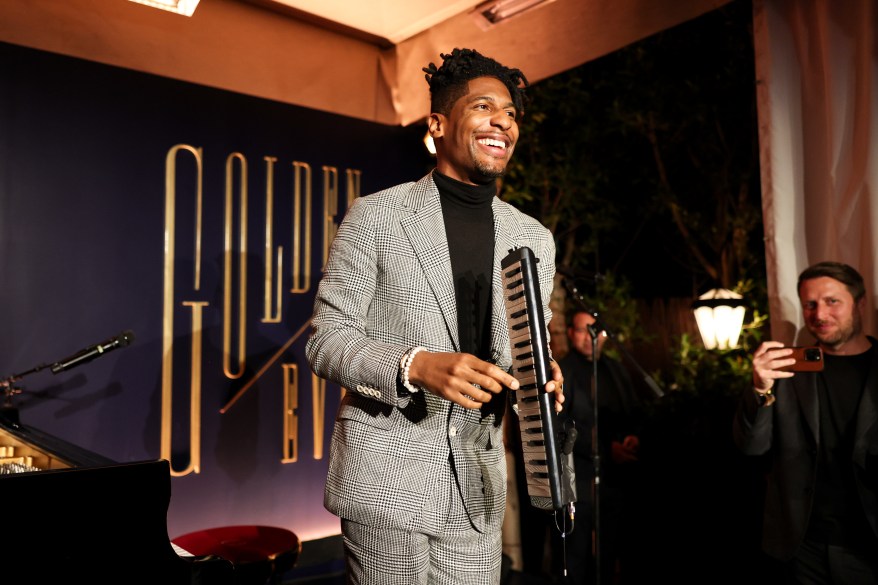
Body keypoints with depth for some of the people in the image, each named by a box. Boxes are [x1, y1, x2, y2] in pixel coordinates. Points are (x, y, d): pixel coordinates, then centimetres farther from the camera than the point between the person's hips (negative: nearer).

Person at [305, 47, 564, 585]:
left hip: (478, 486, 4)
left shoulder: (534, 239, 7)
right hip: (385, 479, -3)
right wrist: (415, 365, -23)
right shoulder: (375, 215, -5)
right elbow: (326, 341, -6)